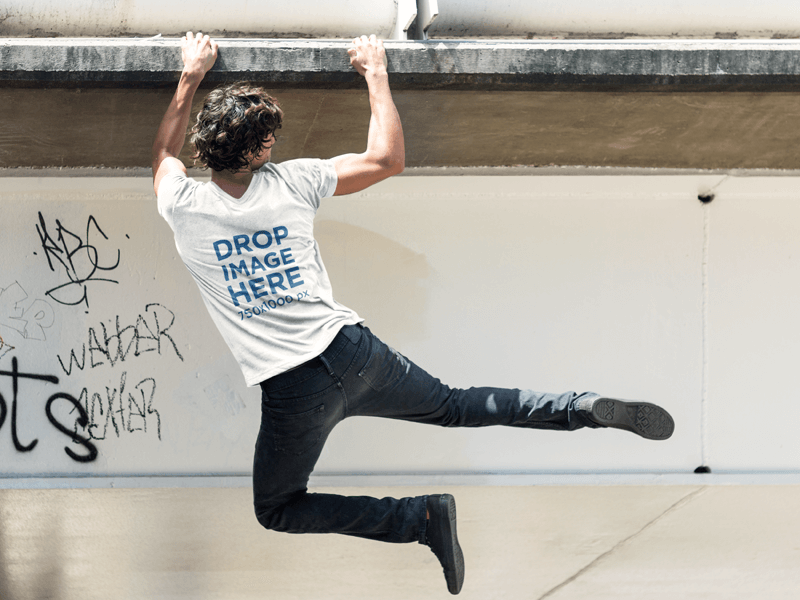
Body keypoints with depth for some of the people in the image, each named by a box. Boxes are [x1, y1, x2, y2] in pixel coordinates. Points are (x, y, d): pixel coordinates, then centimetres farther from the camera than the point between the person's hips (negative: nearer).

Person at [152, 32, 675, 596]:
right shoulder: (291, 182, -6)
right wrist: (376, 73, 19)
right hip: (353, 351, 3)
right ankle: (588, 409, 9)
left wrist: (191, 78, 29)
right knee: (454, 406, 24)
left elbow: (165, 154, 18)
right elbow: (387, 158, 9)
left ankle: (420, 517, -3)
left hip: (293, 391, -3)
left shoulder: (183, 207, -8)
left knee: (277, 510, 14)